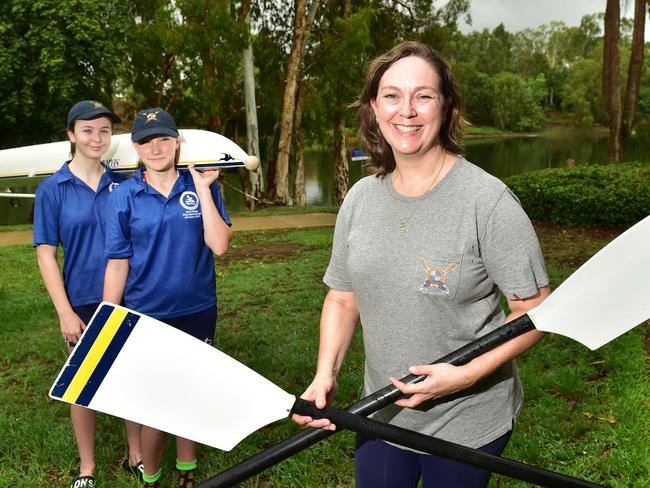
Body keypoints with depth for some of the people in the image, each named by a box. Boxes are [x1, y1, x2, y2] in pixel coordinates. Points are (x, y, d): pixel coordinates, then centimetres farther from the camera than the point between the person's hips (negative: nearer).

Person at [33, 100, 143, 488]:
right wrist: (65, 312, -11)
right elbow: (46, 254, -5)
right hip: (82, 303, -1)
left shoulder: (123, 184, 0)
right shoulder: (53, 189, -5)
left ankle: (137, 455, 31)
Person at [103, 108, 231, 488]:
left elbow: (219, 245, -14)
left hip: (197, 313, 1)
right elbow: (118, 264, -2)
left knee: (191, 392, 16)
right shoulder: (124, 197, -3)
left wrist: (202, 188, -16)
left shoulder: (202, 187, -2)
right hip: (145, 317, -1)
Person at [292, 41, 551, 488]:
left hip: (467, 422, -4)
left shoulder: (488, 200, -18)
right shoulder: (360, 198, -2)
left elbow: (535, 310, -14)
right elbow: (343, 299, 5)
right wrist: (325, 374, -9)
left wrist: (466, 375, -25)